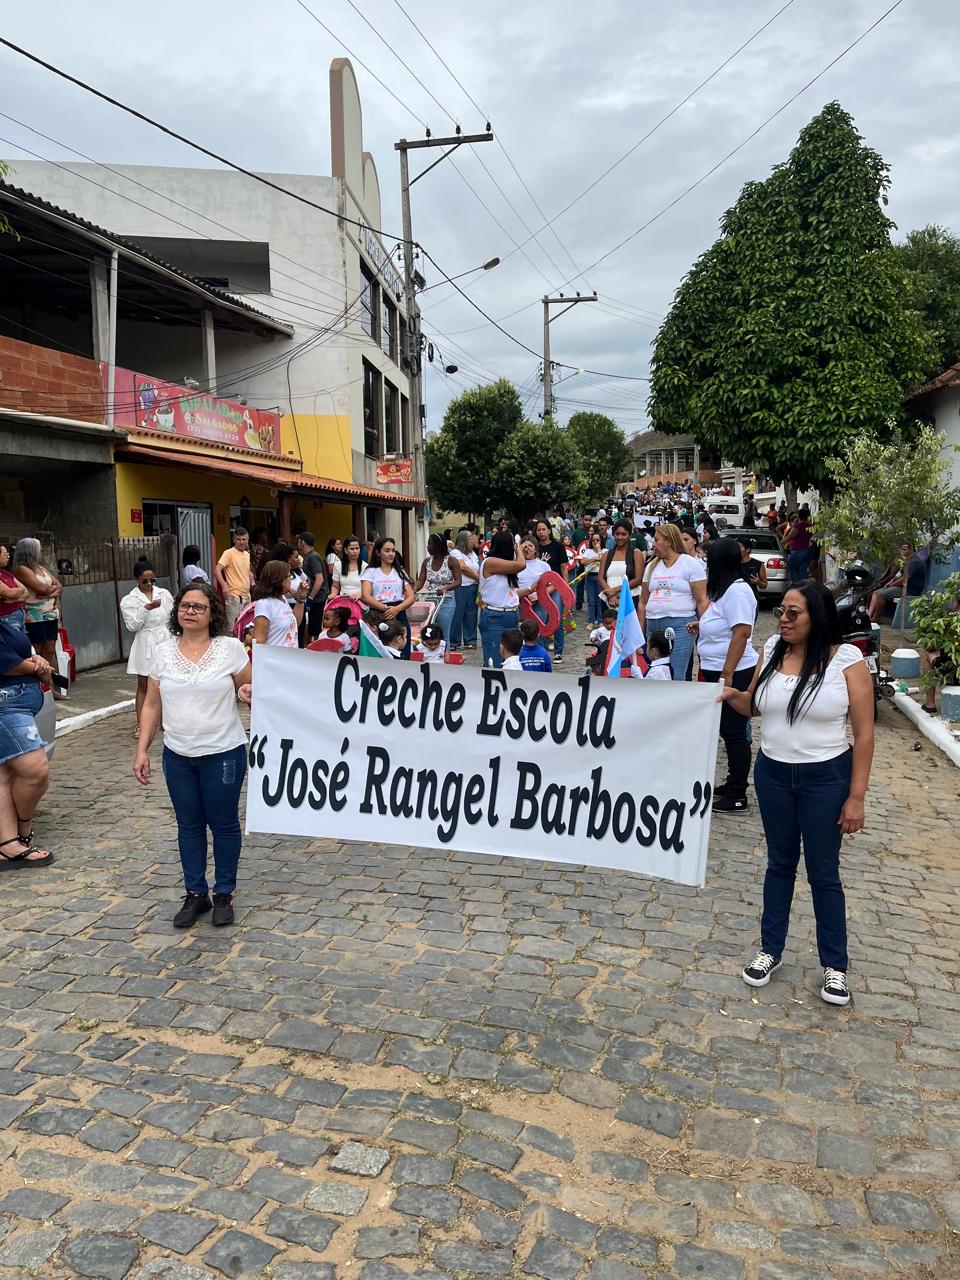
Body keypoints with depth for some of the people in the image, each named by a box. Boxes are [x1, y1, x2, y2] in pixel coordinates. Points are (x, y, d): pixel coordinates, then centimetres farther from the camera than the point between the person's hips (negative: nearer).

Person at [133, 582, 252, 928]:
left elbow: (249, 689, 1)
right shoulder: (163, 653, 3)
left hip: (223, 753, -3)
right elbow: (152, 706, 8)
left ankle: (224, 894, 22)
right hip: (177, 756, 3)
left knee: (223, 823, 7)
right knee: (189, 825, 12)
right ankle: (195, 894, 25)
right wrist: (142, 750, 3)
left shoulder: (230, 648, -6)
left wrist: (250, 693, -23)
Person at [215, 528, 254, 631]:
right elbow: (217, 570, -21)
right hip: (234, 596, -8)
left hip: (247, 596, 8)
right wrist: (224, 585, -33)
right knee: (233, 627, -5)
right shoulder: (229, 553, -10)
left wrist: (252, 581, 11)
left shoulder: (247, 554, 13)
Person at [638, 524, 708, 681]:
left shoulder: (691, 564, 1)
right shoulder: (652, 566, 16)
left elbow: (702, 601, -5)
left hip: (680, 625, -6)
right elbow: (643, 603, 18)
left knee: (676, 677, -12)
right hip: (652, 626, 6)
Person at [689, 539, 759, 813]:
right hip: (719, 672, 10)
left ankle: (737, 796, 4)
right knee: (730, 732, 16)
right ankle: (733, 784, 27)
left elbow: (741, 632, -24)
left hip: (734, 674, -10)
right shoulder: (726, 589, 14)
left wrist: (727, 674, -26)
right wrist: (702, 627, 10)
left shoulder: (737, 590, -17)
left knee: (734, 733, -3)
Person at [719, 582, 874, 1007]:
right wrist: (732, 695, -10)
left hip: (826, 779, -4)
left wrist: (856, 796, -12)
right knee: (779, 864, 17)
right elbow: (754, 706, 14)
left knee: (823, 873, 8)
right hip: (773, 774, 4)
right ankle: (770, 950, 31)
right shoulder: (773, 652, -1)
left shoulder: (846, 660, -14)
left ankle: (834, 965, 26)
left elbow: (864, 733, -11)